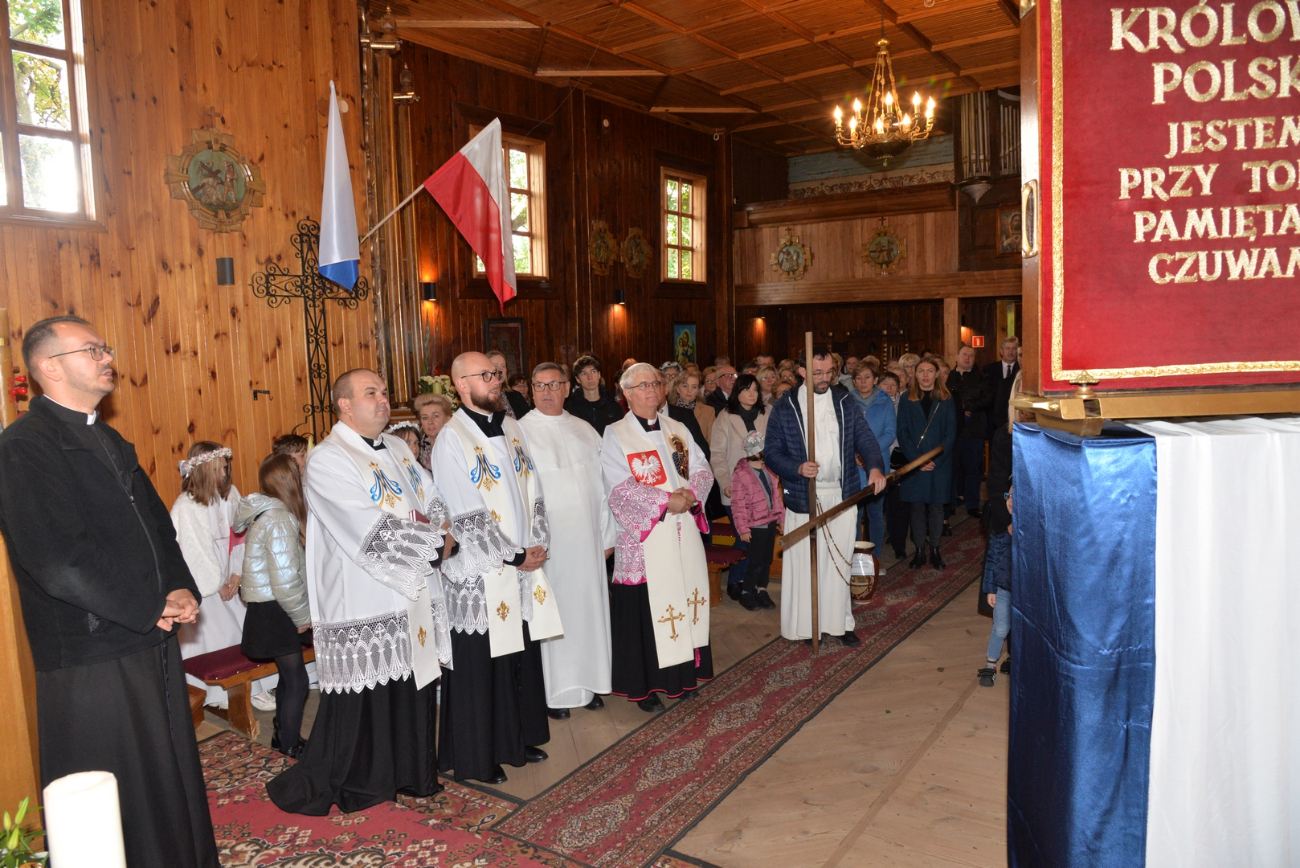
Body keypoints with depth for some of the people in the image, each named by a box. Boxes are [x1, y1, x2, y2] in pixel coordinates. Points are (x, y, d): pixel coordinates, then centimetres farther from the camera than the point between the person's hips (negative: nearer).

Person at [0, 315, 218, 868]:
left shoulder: (110, 441, 15)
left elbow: (157, 524, 17)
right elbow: (59, 563, -21)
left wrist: (180, 589, -1)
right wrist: (152, 608, -14)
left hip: (153, 642, 8)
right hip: (92, 660, -8)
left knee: (173, 777, 19)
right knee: (117, 807, 5)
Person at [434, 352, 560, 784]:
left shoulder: (512, 429, 9)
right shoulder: (451, 441, -13)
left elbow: (533, 493, 11)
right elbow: (468, 517, -17)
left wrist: (538, 545, -2)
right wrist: (515, 557, -12)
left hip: (525, 566, 7)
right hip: (479, 574, -7)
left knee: (522, 657, 16)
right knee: (480, 668, 5)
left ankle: (518, 739, 34)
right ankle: (477, 757, 22)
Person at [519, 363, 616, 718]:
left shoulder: (585, 431, 10)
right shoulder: (520, 432, -4)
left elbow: (601, 486, 12)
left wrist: (607, 535, 9)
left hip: (586, 539, 4)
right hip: (547, 540, -4)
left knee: (588, 606, 10)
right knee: (552, 612, 2)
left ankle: (587, 683, 23)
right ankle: (554, 690, 15)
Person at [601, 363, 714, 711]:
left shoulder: (678, 430, 13)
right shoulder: (615, 436, -3)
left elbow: (703, 470, 7)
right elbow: (620, 488, -14)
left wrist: (690, 494, -13)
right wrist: (666, 499, -19)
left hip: (684, 532, 5)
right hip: (643, 536, -5)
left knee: (685, 599, 9)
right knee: (646, 607, -1)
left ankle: (684, 675, 24)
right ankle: (644, 686, 12)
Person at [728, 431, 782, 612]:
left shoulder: (768, 469, 7)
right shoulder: (740, 473, -15)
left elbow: (776, 495, 13)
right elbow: (738, 504, -14)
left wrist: (781, 518, 12)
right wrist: (743, 529, -15)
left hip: (770, 522, 6)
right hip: (754, 526, -6)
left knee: (767, 560, 13)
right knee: (756, 562, 0)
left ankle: (762, 590, 28)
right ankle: (746, 593, 18)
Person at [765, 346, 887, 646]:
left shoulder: (845, 401, 5)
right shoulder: (785, 408, -3)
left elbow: (863, 436, -1)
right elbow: (772, 451, -2)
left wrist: (875, 466, -19)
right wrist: (797, 469, -20)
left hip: (842, 494, 3)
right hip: (804, 497, -2)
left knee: (841, 561, 10)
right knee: (806, 562, 3)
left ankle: (840, 621, 23)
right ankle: (808, 625, 17)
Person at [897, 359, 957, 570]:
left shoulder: (946, 400, 4)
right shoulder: (907, 400, 4)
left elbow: (950, 434, -1)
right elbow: (902, 433, 0)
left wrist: (935, 459, -12)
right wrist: (917, 460, -11)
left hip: (940, 464, 0)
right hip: (914, 464, 0)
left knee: (936, 506, 4)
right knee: (917, 507, 3)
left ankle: (934, 550, 15)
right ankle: (919, 550, 12)